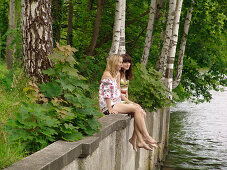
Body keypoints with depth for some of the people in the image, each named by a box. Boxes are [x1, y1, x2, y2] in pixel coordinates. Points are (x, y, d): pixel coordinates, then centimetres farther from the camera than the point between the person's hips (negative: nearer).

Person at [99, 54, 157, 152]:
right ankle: (146, 136, -15)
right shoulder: (107, 75, -9)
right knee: (136, 109, -18)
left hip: (115, 104, 9)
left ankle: (141, 141, -16)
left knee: (137, 112, -9)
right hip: (108, 106, -9)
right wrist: (110, 109, -19)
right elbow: (107, 94, -15)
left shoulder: (116, 74, 20)